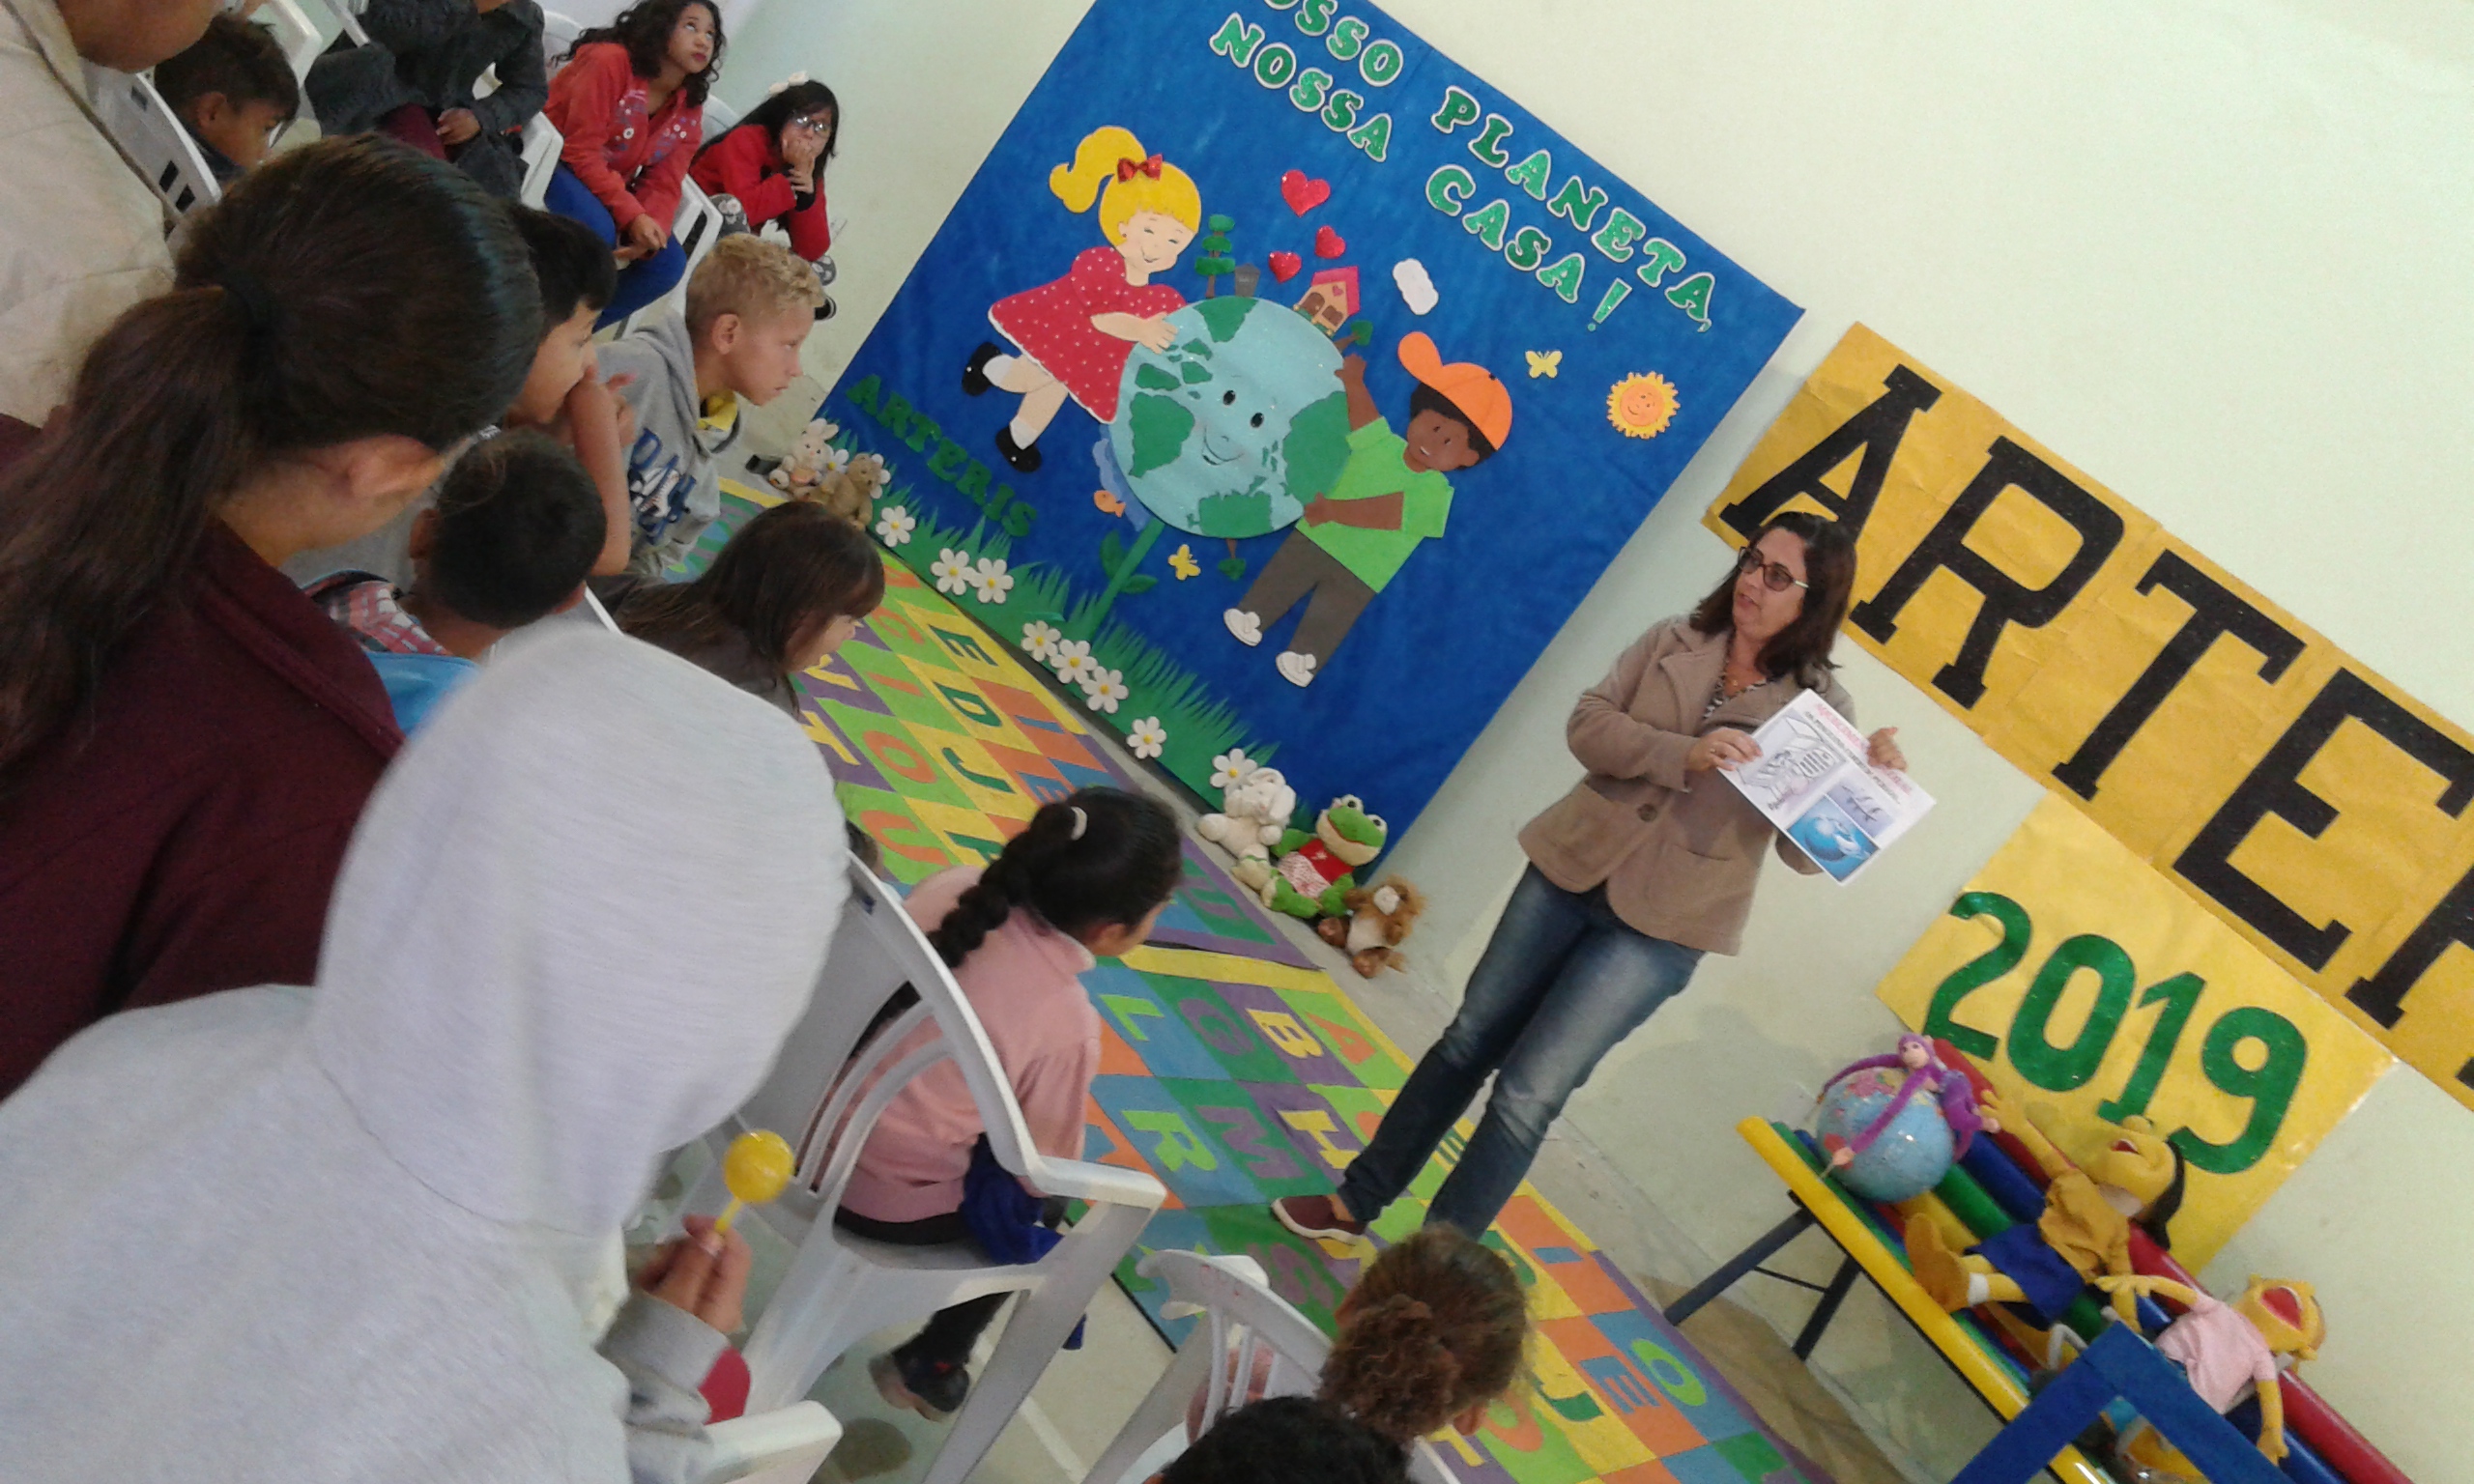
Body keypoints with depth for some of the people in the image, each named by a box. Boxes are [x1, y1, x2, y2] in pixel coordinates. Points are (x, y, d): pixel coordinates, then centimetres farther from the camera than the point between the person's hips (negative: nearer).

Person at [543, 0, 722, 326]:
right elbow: (580, 153, -25)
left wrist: (651, 230, -28)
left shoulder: (689, 112, 1)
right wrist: (632, 216, -34)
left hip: (609, 190, 7)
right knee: (596, 229, -35)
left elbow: (663, 186, -5)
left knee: (668, 262, -10)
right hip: (545, 161, -7)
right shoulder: (609, 62, -20)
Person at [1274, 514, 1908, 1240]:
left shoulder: (1820, 709, -6)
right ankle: (1356, 1202, 29)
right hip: (1569, 871, 3)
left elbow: (1808, 849, -8)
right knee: (1469, 1043, 13)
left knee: (1525, 1096, -5)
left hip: (1659, 927, -3)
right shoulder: (1675, 641, 2)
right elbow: (1587, 724, -6)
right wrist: (1684, 756, -22)